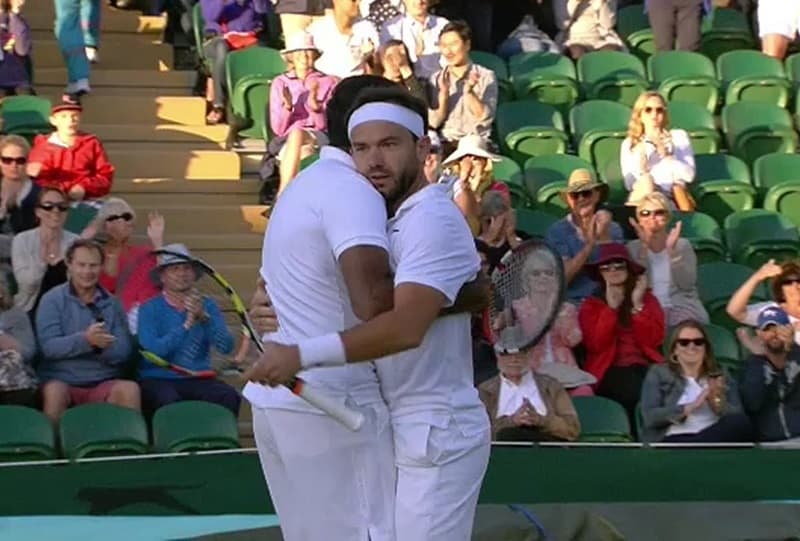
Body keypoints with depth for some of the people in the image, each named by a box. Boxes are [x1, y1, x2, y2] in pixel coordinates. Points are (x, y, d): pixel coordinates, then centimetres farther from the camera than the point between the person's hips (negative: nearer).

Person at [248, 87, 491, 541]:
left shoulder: (433, 219, -18)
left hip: (435, 434, -10)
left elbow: (405, 327, -30)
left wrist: (302, 355, -31)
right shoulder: (390, 222, 15)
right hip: (409, 431, 10)